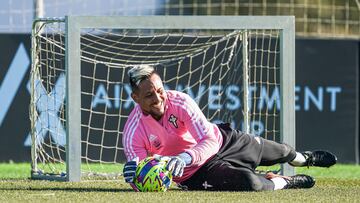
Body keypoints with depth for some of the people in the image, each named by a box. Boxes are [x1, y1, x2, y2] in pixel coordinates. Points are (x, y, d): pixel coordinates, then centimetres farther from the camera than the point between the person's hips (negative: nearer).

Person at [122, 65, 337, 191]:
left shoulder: (180, 101, -26)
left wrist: (185, 158, -52)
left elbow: (210, 141, -32)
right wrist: (135, 178, -52)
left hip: (220, 140, 3)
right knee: (249, 183, -26)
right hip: (196, 173, -3)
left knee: (272, 151, 24)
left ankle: (303, 158, 62)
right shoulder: (134, 132, -28)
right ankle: (286, 182, 10)